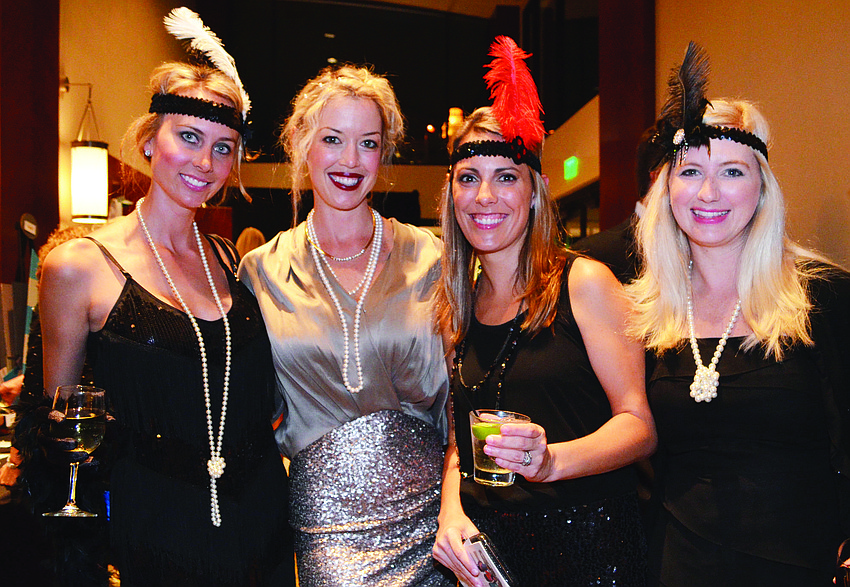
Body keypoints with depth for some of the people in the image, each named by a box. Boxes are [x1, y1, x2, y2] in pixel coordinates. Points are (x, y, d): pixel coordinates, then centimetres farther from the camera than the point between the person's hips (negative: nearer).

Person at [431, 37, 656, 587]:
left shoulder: (583, 283, -11)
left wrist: (550, 459, -29)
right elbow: (460, 437, 10)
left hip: (587, 542, -4)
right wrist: (451, 510, -7)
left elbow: (640, 424, -13)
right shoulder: (458, 305, 3)